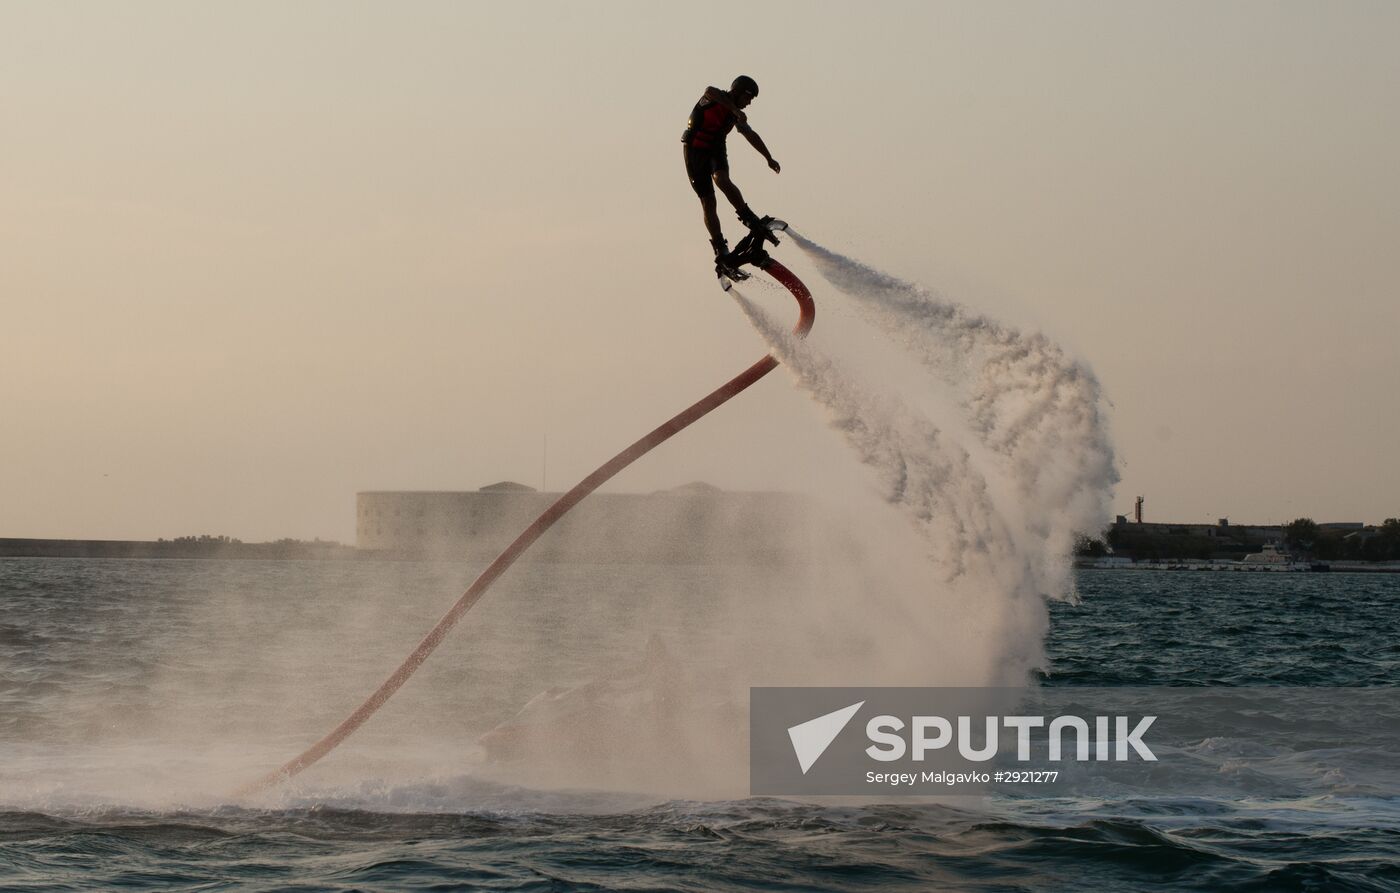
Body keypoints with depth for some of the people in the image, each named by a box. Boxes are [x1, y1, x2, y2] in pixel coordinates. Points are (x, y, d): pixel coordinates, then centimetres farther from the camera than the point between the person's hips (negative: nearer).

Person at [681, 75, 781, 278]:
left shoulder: (736, 114, 8)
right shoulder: (714, 99, -12)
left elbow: (751, 136, 21)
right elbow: (710, 92, -37)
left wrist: (769, 158, 27)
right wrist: (735, 111, -46)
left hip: (716, 151, 4)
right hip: (695, 152, -4)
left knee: (721, 180, -30)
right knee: (708, 203, -9)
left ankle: (749, 219, -24)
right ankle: (721, 250, -6)